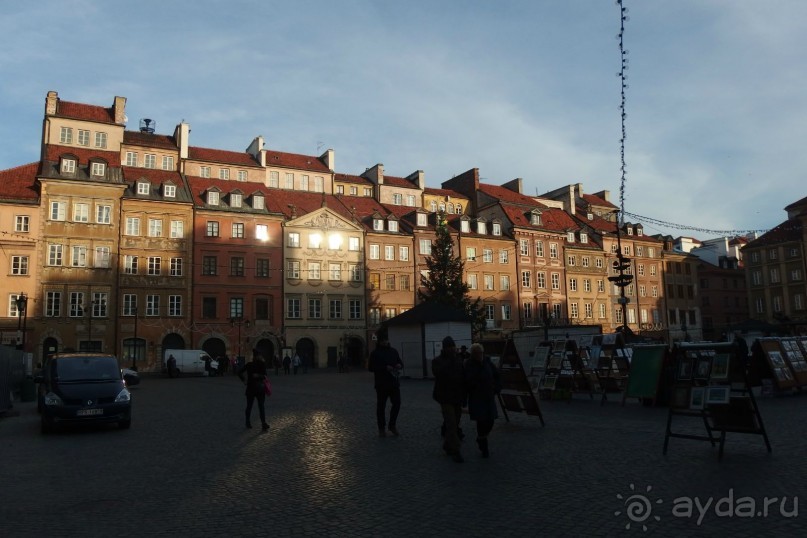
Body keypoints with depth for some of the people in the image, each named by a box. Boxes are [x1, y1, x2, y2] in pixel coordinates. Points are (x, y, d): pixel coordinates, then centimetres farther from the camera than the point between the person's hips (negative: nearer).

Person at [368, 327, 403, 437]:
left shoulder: (393, 351, 11)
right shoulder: (375, 353, -2)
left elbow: (400, 362, 17)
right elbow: (371, 367, -8)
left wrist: (399, 365, -8)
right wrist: (385, 368, -19)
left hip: (394, 383, 4)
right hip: (381, 385, -3)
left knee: (397, 403, 0)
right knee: (381, 406, 4)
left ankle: (392, 425, 20)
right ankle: (381, 429, 16)